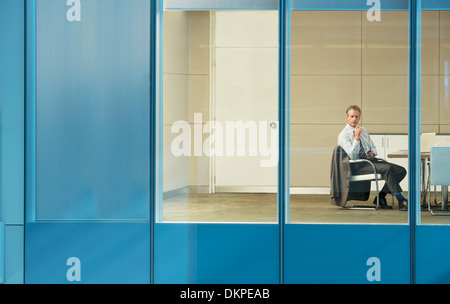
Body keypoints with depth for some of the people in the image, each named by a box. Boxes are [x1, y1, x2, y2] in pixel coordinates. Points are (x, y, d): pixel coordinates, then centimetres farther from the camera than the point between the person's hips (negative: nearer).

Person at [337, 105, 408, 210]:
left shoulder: (364, 131, 20)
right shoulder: (343, 135, -2)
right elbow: (352, 156, -13)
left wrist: (372, 152, 3)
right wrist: (356, 137, -18)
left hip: (371, 160, 8)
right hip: (358, 165, -7)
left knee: (401, 170, -12)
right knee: (387, 168, -32)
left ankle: (380, 197, -11)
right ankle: (401, 200, -30)